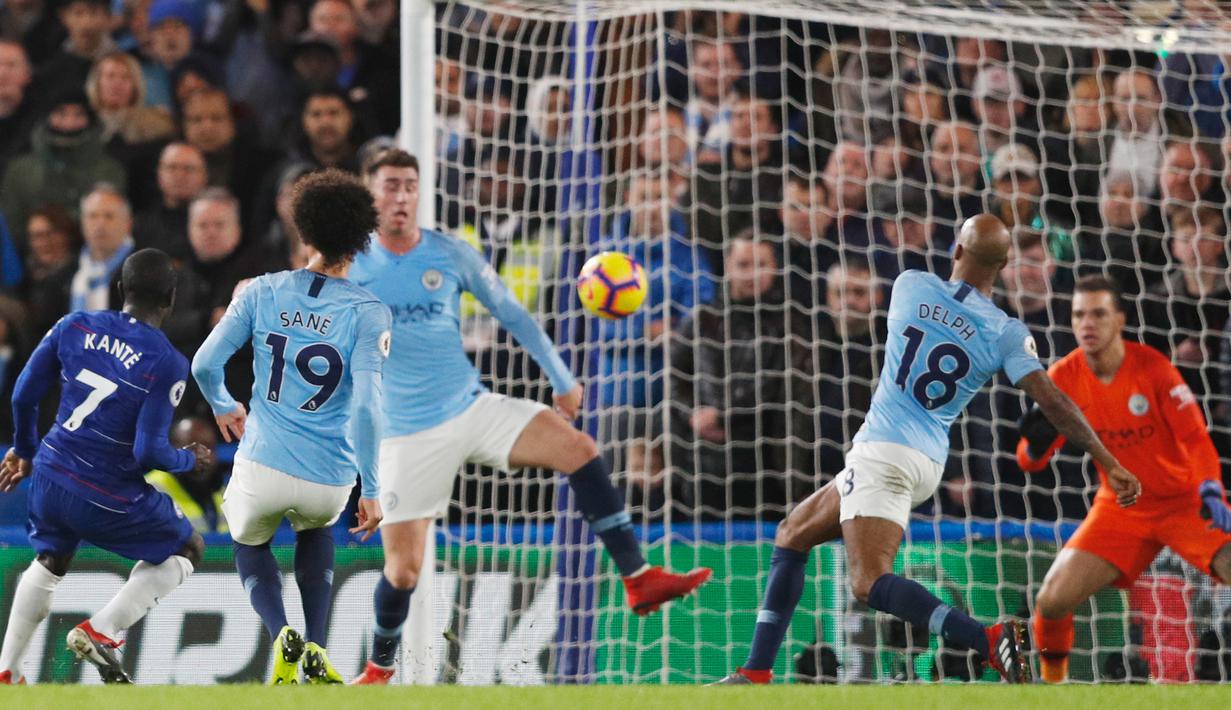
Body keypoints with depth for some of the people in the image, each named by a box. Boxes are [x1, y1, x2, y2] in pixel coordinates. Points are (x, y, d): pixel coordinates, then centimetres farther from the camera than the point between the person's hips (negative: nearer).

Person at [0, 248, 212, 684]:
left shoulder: (73, 327, -1)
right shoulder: (168, 364, -15)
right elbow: (148, 452, -18)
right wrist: (190, 461, 4)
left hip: (50, 476, 5)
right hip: (110, 498, -5)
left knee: (50, 562, 34)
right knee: (186, 549, 19)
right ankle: (100, 631, 3)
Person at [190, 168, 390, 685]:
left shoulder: (262, 292, -2)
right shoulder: (367, 312, -8)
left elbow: (205, 364, -1)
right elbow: (364, 406, -16)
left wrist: (223, 406, 22)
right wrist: (370, 491, -9)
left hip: (263, 467, 0)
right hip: (330, 480, 0)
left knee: (250, 542, 32)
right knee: (315, 527, 37)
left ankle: (282, 635, 1)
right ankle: (315, 650, 20)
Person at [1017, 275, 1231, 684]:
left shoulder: (1152, 367, -17)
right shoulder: (1063, 378, -8)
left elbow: (1195, 437, -19)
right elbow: (1029, 462, -5)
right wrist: (1036, 443, -29)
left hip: (1183, 499, -2)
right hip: (1120, 507, 2)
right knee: (1052, 600, -13)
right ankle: (1052, 677, 15)